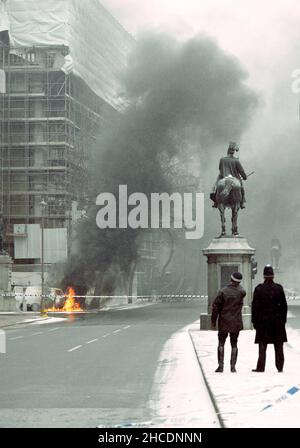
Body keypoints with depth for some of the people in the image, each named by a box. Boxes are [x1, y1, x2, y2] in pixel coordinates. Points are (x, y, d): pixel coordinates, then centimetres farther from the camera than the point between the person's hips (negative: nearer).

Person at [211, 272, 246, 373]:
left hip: (224, 322, -1)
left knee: (221, 343, 8)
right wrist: (237, 285, 27)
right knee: (234, 344, 9)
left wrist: (213, 321, 0)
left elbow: (216, 307, -8)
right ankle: (233, 366, 5)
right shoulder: (241, 292, -6)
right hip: (236, 323, 1)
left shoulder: (223, 291, -10)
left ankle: (221, 365, 1)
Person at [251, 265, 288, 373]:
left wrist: (254, 321, 1)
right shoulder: (279, 288, -3)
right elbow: (284, 306, 0)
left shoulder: (259, 289, -7)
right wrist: (283, 319, 8)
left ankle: (260, 367, 0)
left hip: (263, 320, -1)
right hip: (277, 320, 1)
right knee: (279, 345, 8)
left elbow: (255, 306, -5)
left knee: (262, 345, 3)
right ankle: (280, 367, 9)